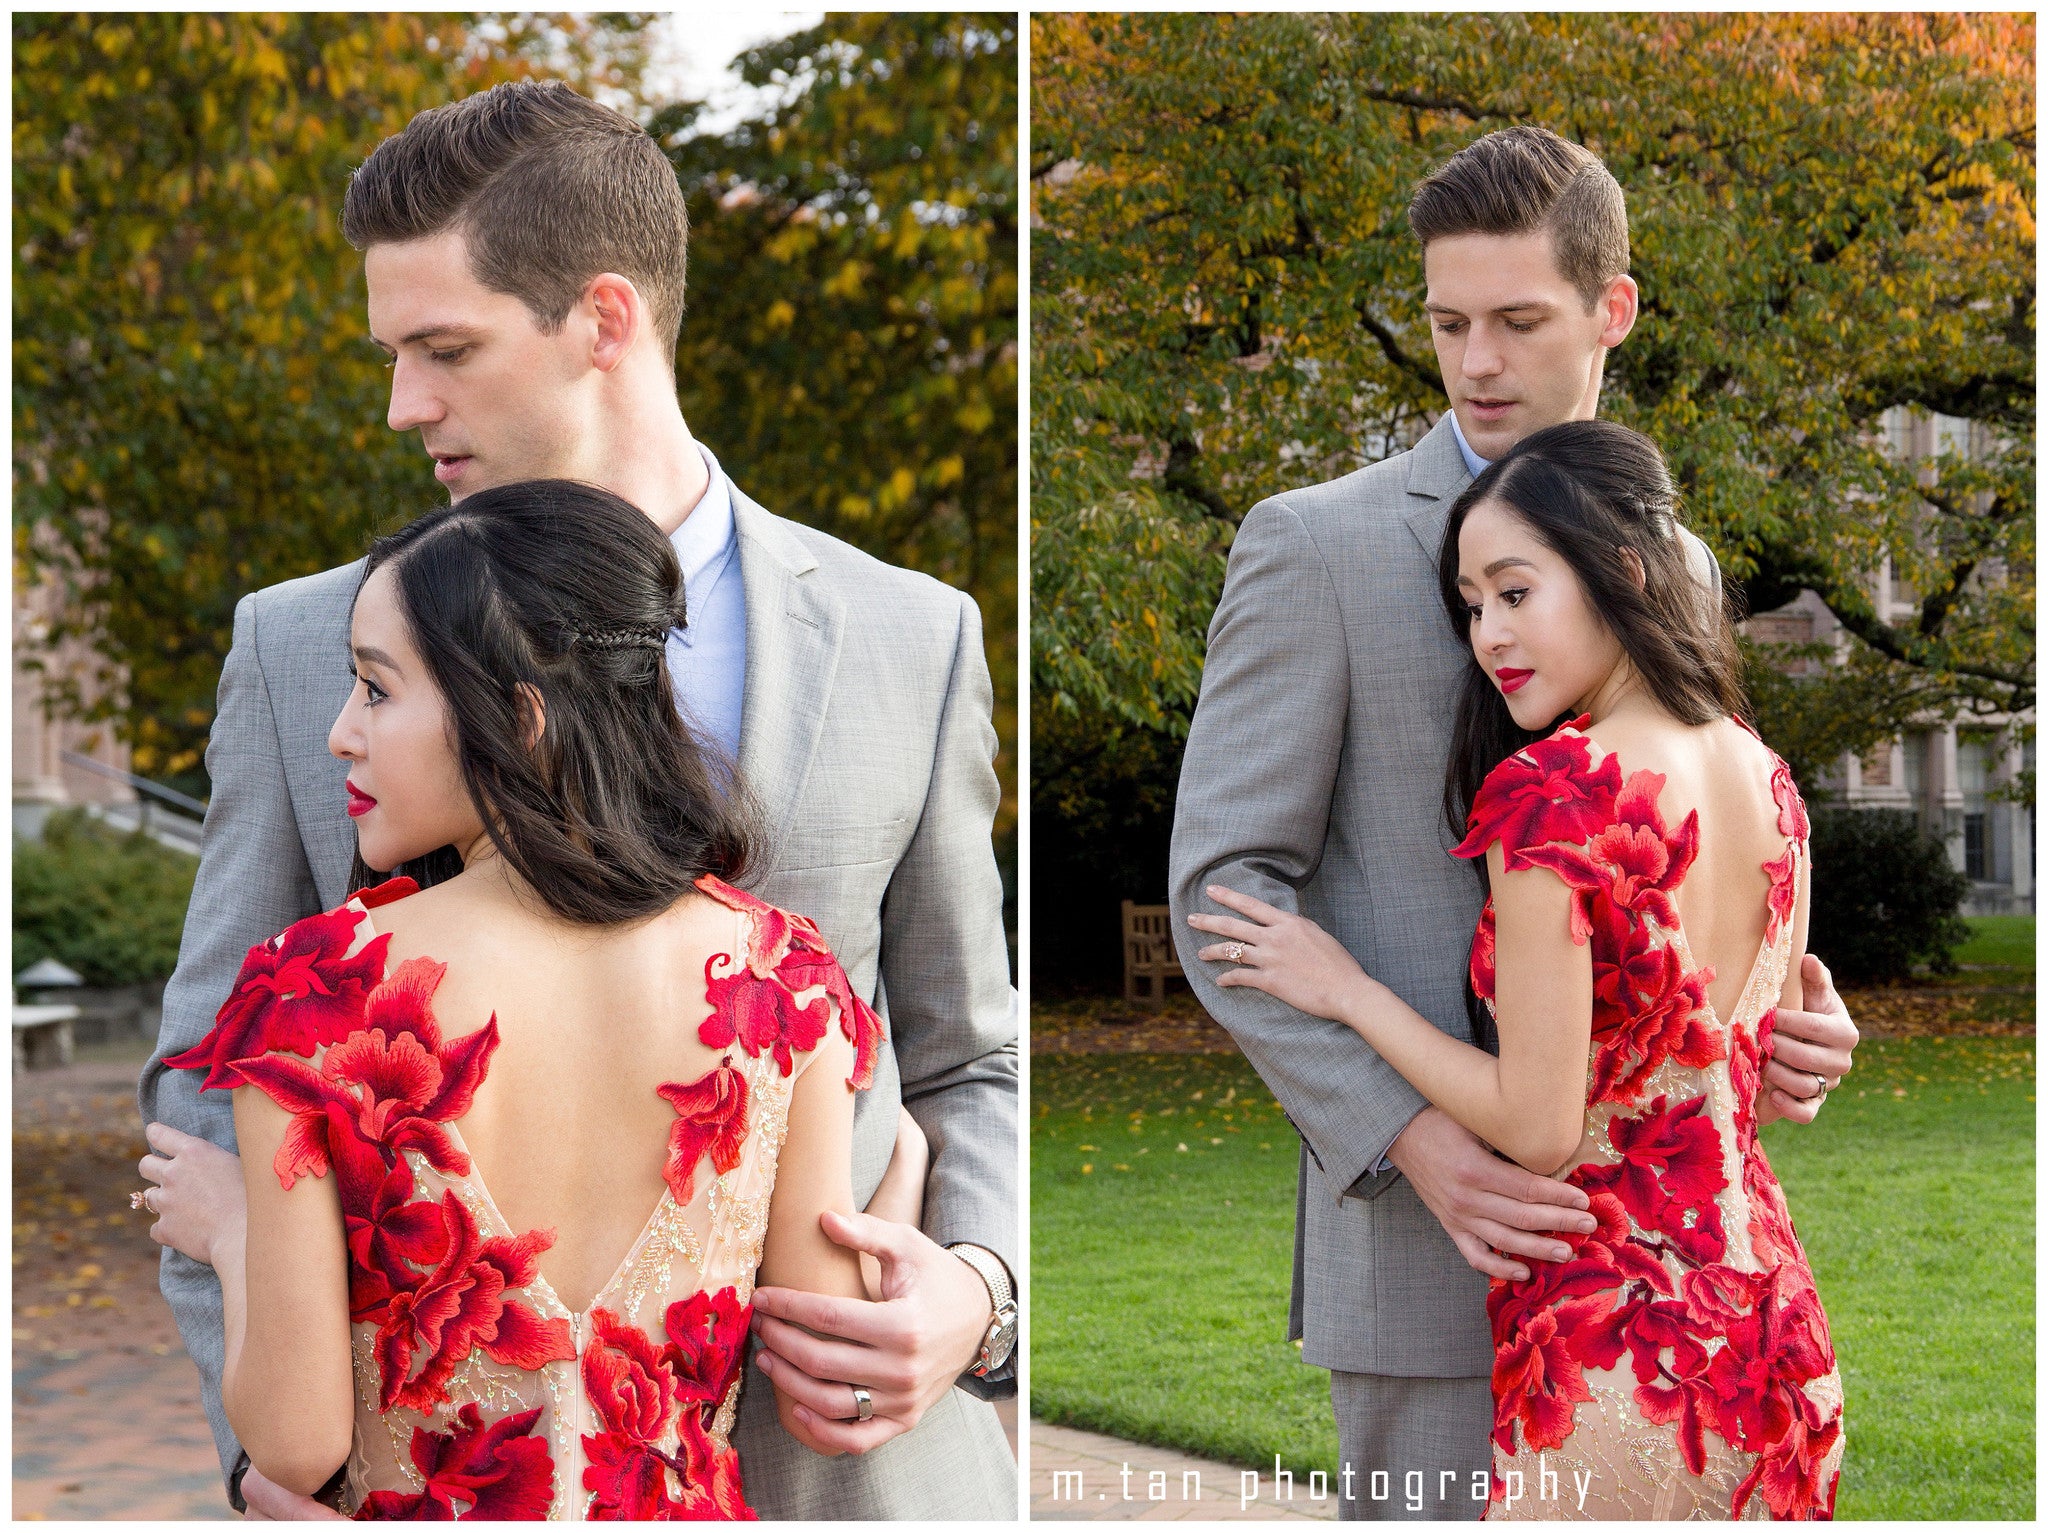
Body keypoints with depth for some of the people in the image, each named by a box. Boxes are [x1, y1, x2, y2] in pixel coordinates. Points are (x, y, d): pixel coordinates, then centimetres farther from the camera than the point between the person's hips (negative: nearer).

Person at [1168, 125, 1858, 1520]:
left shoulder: (1673, 565, 13)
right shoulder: (1315, 546, -4)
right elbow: (1224, 891, -9)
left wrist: (1790, 1018, -3)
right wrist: (1414, 1138, -21)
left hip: (1651, 1226, 5)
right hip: (1426, 1223, -5)